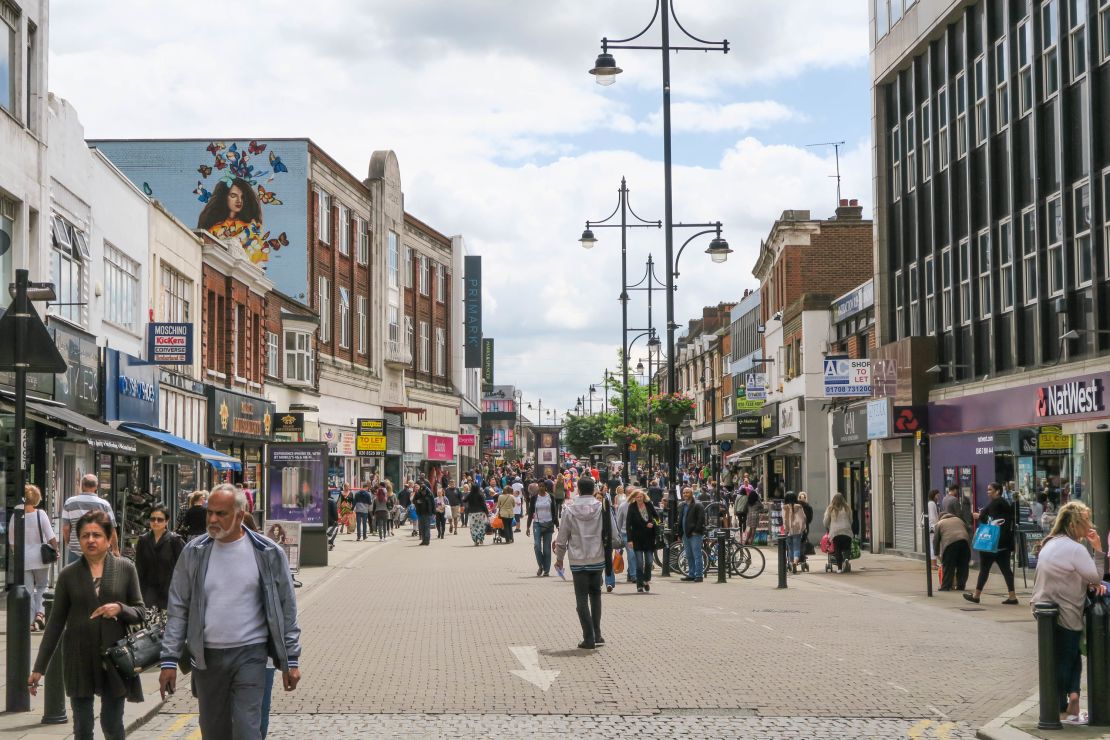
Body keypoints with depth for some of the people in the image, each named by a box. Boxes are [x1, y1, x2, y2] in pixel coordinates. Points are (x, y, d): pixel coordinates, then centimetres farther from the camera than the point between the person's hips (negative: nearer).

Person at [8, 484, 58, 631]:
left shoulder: (15, 517, -4)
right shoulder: (40, 514, -9)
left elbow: (11, 541, 5)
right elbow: (51, 536, -10)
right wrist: (56, 550, 5)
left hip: (23, 559, 1)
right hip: (40, 558, -1)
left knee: (28, 591, 7)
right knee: (42, 586, 17)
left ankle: (31, 621, 5)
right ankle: (39, 613, 0)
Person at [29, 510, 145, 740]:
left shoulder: (125, 569, 2)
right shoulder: (69, 574, 3)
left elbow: (139, 613, 6)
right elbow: (56, 622, 7)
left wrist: (120, 609, -16)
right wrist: (39, 668, 5)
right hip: (79, 658, 1)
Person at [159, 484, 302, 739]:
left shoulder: (267, 553, -4)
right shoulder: (194, 552, 1)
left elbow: (286, 610, 2)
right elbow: (178, 609, 5)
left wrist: (291, 660, 0)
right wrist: (169, 660, 0)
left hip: (250, 654, -3)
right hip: (206, 658, 3)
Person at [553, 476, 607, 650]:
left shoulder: (570, 511, -7)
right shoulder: (602, 508, -5)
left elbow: (562, 539, -1)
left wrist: (559, 558, 12)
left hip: (578, 562, -2)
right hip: (598, 559, 2)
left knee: (582, 599, 4)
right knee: (595, 594, 19)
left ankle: (589, 638, 0)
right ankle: (597, 634, 14)